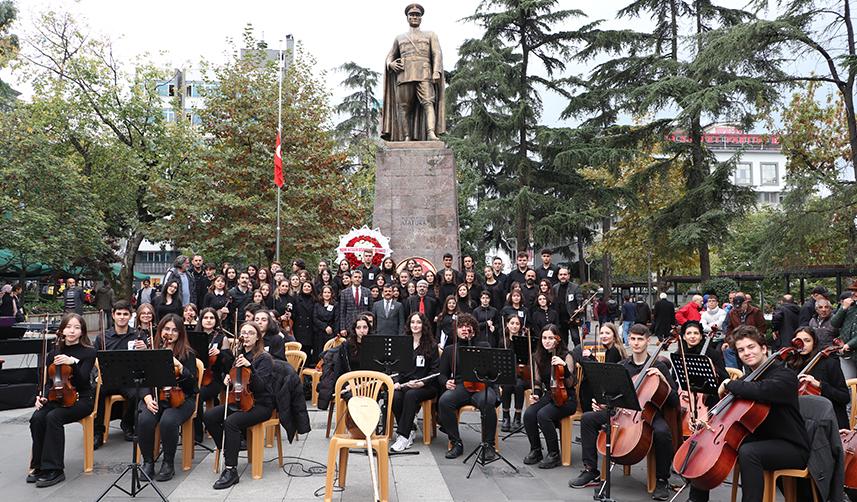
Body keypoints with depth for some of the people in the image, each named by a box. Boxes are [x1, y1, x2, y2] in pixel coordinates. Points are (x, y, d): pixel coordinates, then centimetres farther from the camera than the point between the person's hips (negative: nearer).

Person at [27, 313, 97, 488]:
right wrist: (42, 396, -8)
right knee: (36, 419, -25)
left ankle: (53, 470, -22)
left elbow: (82, 380, -16)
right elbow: (49, 381, 11)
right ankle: (39, 466, -11)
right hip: (57, 397, 5)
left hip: (81, 399, -4)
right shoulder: (54, 353, 9)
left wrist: (72, 363, -31)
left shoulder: (88, 352, -5)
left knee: (53, 418, -30)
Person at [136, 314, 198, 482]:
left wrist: (180, 367, -23)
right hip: (155, 397, 3)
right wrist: (147, 397, -12)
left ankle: (168, 464, -10)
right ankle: (148, 462, -8)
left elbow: (192, 382, -7)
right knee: (144, 420, -29)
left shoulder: (188, 354, 1)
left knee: (168, 421, -32)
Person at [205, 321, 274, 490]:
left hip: (260, 404, -7)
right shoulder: (239, 355, 10)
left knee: (231, 422, -31)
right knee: (209, 417, -15)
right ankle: (227, 451, -2)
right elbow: (231, 378, 22)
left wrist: (250, 366, -31)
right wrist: (227, 378, -1)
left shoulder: (264, 358, -9)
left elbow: (260, 386, -19)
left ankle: (231, 470, -21)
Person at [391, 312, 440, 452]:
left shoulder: (432, 346, 4)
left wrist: (421, 383, -18)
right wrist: (397, 381, -5)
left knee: (410, 395, -35)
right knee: (395, 397, -29)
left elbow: (435, 370, -2)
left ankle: (403, 436, -28)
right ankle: (410, 431, -13)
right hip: (404, 384, 4)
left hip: (426, 386, -3)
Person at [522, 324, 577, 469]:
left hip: (565, 398, -5)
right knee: (528, 414, -24)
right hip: (548, 396, 5)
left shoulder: (566, 356, -8)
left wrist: (563, 365, -27)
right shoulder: (539, 357, 7)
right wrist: (535, 394, -3)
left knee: (543, 415, -31)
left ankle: (554, 455, -13)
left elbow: (570, 383, -13)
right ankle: (535, 451, -3)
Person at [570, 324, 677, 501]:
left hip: (649, 413, -4)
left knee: (662, 431, -37)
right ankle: (590, 471, -6)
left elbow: (674, 401, -2)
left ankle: (662, 481, -13)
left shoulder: (658, 367, 2)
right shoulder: (621, 366, 11)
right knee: (588, 418, -15)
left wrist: (663, 379, -16)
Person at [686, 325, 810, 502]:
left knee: (748, 452, -37)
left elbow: (762, 390, -39)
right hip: (759, 440, 8)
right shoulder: (748, 379, 8)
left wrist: (730, 384, -22)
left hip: (791, 448, -8)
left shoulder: (785, 375, -16)